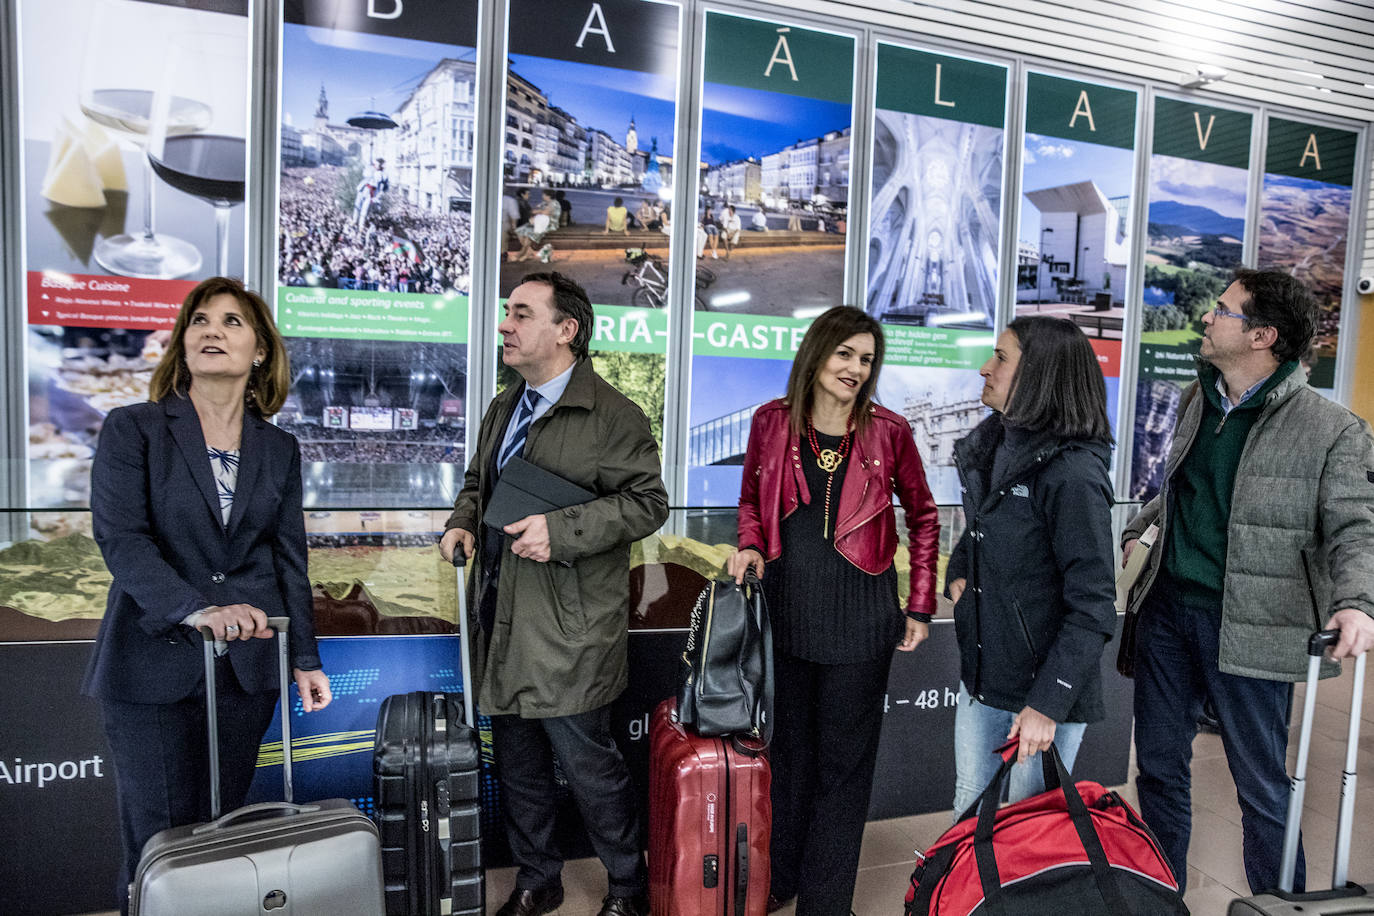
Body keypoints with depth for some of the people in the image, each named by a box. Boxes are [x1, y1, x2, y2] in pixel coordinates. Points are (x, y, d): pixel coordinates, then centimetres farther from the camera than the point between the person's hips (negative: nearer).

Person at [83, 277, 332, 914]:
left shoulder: (279, 449, 9)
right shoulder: (132, 430, 0)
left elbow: (288, 559, 10)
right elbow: (120, 537, -12)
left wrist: (305, 659, 6)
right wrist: (198, 610, -26)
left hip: (246, 669, 3)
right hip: (154, 665, -2)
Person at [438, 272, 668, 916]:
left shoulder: (611, 415, -11)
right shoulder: (502, 410, 14)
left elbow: (647, 502, -14)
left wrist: (561, 530, -22)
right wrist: (463, 523, 5)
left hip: (568, 629, -8)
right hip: (502, 622, 8)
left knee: (588, 763, 3)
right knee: (517, 764, 18)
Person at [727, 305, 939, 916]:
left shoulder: (887, 432, -4)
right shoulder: (772, 423, 0)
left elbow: (923, 517, 6)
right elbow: (751, 499, 15)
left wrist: (921, 607, 2)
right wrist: (750, 546, -5)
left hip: (858, 619, -2)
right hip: (784, 611, 2)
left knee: (843, 763, 8)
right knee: (788, 749, 17)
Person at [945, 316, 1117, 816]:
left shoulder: (1072, 472, -20)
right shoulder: (994, 447, 5)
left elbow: (1092, 608, -20)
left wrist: (1047, 705, -22)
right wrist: (957, 575, 5)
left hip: (1043, 686, -7)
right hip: (981, 678, 7)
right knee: (969, 815, 18)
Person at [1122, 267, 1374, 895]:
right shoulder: (1196, 399, 8)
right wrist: (1136, 529, 16)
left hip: (1248, 628, -6)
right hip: (1167, 608, 6)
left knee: (1263, 788, 7)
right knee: (1158, 766, 16)